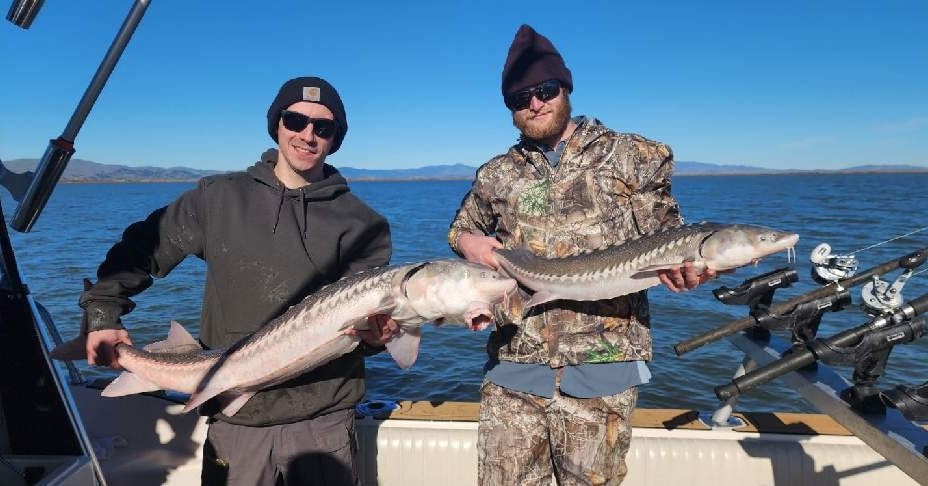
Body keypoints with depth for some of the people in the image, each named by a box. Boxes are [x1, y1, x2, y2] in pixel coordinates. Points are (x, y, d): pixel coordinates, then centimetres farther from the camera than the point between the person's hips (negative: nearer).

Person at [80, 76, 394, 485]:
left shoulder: (361, 224, -2)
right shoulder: (219, 198, 2)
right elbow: (140, 248, 11)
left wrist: (374, 333, -27)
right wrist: (101, 316, 2)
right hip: (233, 417, 1)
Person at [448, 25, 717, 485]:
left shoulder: (630, 156, 4)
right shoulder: (497, 175, 11)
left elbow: (667, 236, 2)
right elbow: (461, 227, 25)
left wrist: (682, 267, -21)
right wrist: (468, 243, 1)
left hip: (600, 365, -2)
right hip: (513, 363, 3)